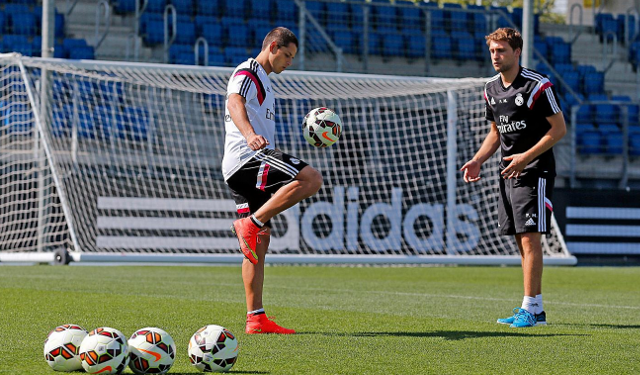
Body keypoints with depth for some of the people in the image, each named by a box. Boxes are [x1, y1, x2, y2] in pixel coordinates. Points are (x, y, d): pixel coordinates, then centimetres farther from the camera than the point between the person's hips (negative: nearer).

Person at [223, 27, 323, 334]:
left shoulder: (262, 81, 29)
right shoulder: (247, 73, -3)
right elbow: (235, 103, -25)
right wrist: (249, 134, -44)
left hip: (245, 169, 10)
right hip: (247, 157, -10)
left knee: (259, 246, 5)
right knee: (311, 179, -26)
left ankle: (256, 319, 3)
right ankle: (251, 224, -25)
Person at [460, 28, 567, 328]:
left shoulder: (537, 86, -12)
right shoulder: (492, 89, 10)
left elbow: (559, 128, -11)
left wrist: (526, 156, -19)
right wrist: (477, 161, 6)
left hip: (534, 171, -8)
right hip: (509, 172, 8)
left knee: (530, 237, -13)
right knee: (521, 240, 8)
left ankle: (530, 307, -12)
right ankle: (535, 310, 13)